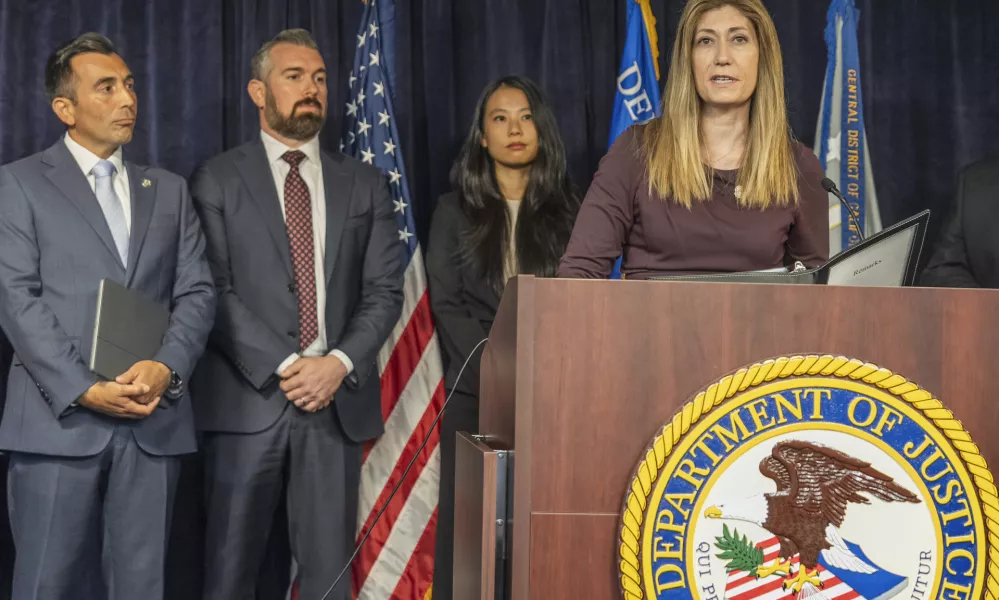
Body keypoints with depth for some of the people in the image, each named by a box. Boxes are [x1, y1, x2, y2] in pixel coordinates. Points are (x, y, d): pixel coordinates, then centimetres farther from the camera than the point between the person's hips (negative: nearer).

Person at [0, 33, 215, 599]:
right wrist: (84, 390, -14)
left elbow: (197, 292, 9)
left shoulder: (170, 190, 17)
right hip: (60, 419, -3)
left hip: (155, 420, 3)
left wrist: (167, 368, -11)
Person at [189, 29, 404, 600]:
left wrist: (339, 363, -8)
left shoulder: (365, 184, 13)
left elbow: (385, 290, 7)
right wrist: (283, 366, -13)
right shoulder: (218, 180, 5)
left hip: (337, 400, 2)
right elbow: (213, 290, -4)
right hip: (248, 400, -2)